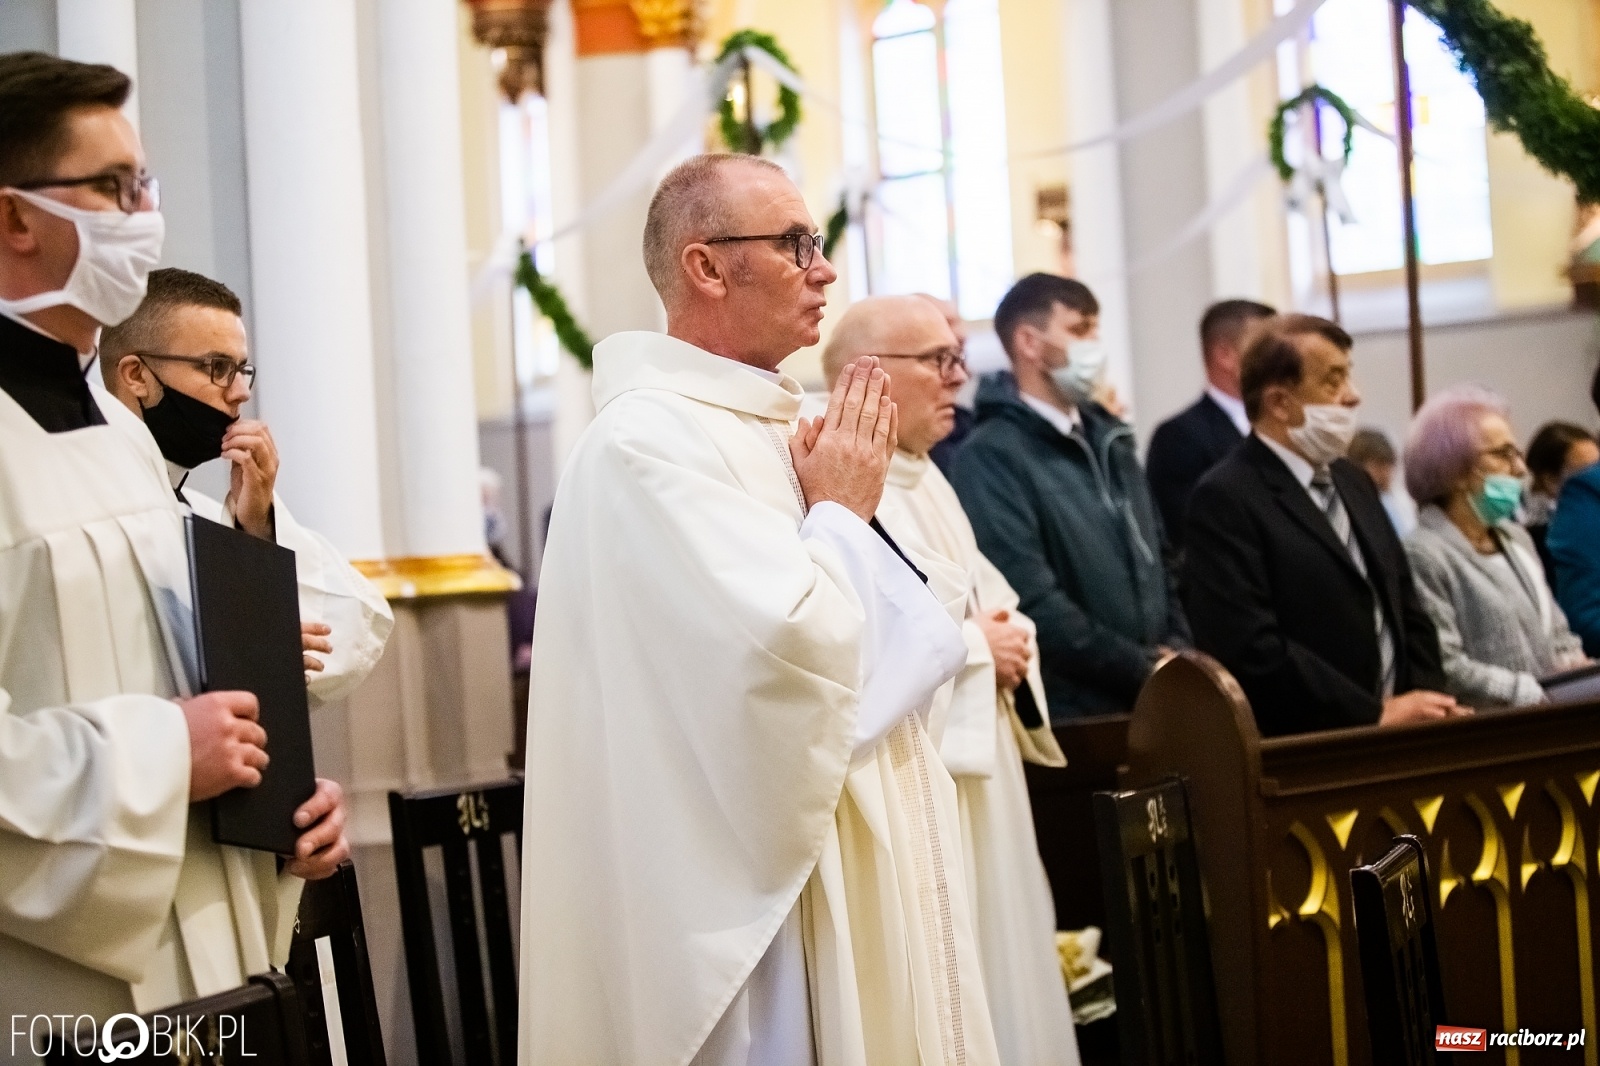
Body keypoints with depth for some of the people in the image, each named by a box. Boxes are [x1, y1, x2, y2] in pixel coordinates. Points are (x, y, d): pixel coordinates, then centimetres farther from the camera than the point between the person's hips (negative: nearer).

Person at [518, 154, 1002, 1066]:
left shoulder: (780, 429, 12)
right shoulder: (648, 438, -17)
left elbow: (938, 622, 15)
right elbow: (790, 646, -26)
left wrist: (854, 516, -2)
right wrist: (841, 516, -10)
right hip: (774, 878, -9)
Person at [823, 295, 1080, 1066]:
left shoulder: (926, 480, 15)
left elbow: (989, 599, 20)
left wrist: (1008, 637, -3)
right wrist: (974, 647, -15)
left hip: (978, 781, 10)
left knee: (1000, 965, 15)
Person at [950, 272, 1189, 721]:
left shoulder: (1108, 439, 14)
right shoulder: (991, 457, -12)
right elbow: (1032, 603, -19)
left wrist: (1176, 649, 1)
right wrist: (1143, 669, -14)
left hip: (1152, 698, 7)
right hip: (1072, 712, -7)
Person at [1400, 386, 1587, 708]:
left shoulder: (1516, 538, 20)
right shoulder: (1423, 556, -9)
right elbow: (1444, 669, -16)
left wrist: (1576, 668, 1)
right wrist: (1537, 695, -16)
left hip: (1543, 718, 8)